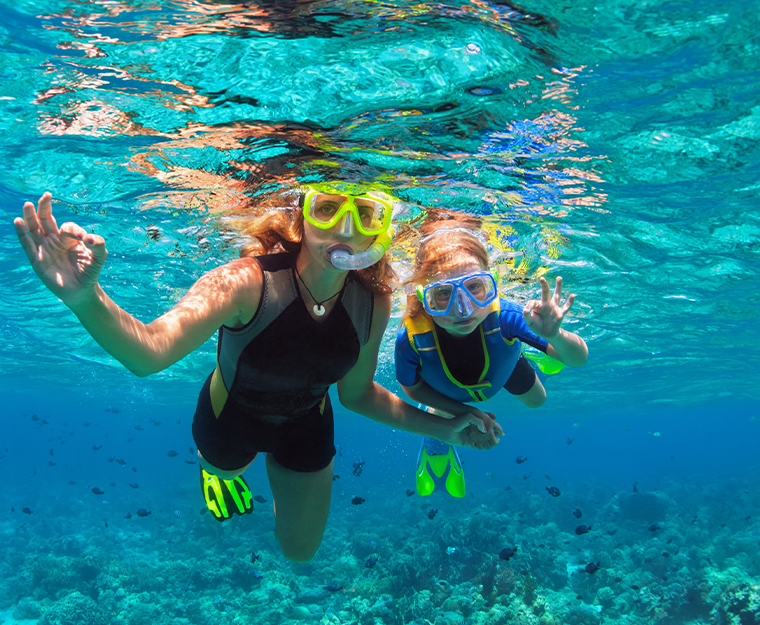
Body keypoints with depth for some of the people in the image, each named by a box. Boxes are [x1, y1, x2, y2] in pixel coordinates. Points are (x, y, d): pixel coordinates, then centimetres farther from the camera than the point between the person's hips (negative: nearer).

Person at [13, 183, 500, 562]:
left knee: (300, 550, 23)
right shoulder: (246, 283, -39)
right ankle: (218, 470, 69)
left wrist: (442, 428, -11)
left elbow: (356, 393, -8)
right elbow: (149, 352, -54)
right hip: (231, 417, -2)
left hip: (306, 426, 3)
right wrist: (87, 299, -74)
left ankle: (282, 475, 52)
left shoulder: (373, 305, -25)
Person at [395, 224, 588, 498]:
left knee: (536, 401, 28)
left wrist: (553, 336, -60)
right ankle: (436, 449, 59)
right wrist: (464, 411, -24)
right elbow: (412, 388, -20)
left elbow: (579, 359, -38)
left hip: (503, 364, 1)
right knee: (439, 439, 22)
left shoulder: (503, 316, -48)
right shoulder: (411, 339, -45)